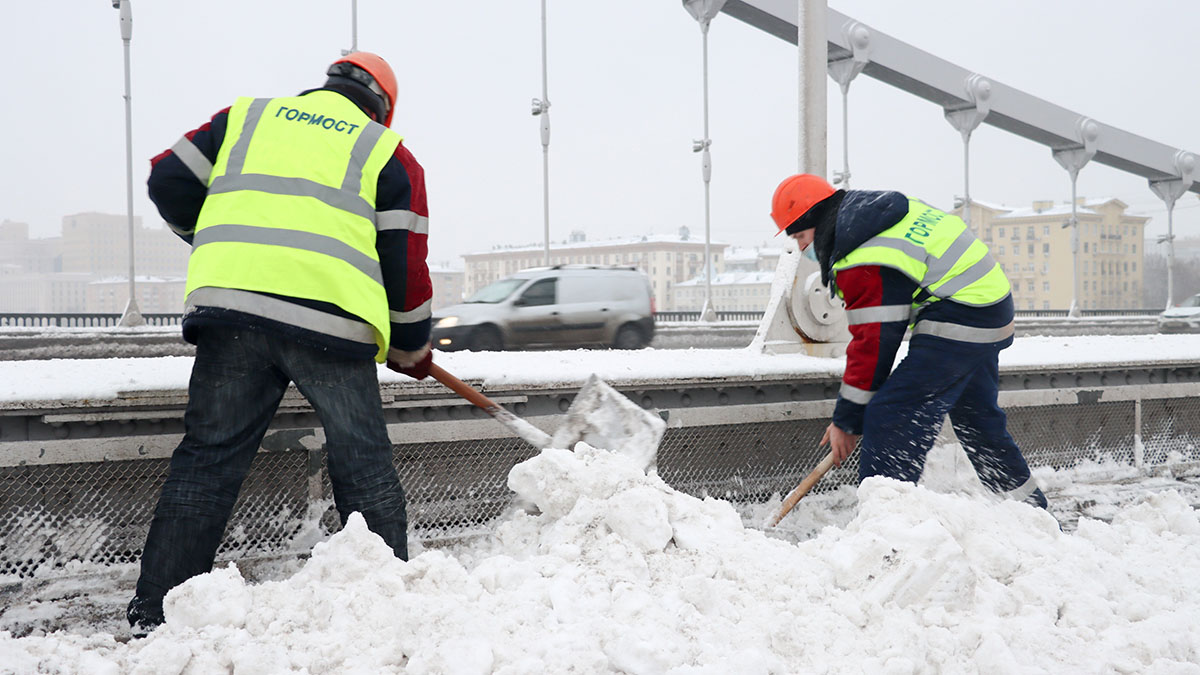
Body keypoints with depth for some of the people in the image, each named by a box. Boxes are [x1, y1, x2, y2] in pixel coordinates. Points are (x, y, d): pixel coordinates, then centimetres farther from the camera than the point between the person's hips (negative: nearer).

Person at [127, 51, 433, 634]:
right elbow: (404, 262, 12)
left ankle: (154, 612, 12)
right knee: (364, 466, 9)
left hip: (230, 301, 2)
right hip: (332, 317, -2)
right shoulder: (390, 154, 18)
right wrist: (411, 348, 25)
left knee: (207, 456, 9)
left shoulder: (246, 116, 24)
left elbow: (168, 182, 21)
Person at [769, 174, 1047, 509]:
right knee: (977, 418, 24)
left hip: (958, 318, -11)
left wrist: (846, 421, -10)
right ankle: (1032, 509, 37)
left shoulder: (865, 264, -20)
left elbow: (873, 344, -18)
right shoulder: (883, 210, 10)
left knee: (890, 417, -14)